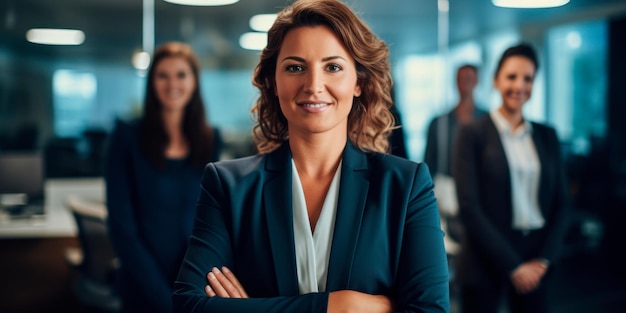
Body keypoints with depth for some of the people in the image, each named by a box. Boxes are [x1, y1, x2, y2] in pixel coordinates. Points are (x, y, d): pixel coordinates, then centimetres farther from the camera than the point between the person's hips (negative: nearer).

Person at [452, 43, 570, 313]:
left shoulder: (547, 136, 8)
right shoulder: (473, 133, -5)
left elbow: (560, 202, 9)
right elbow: (469, 207, -10)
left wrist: (544, 258, -4)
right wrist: (512, 266, -11)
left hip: (534, 264, 4)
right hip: (485, 261, -3)